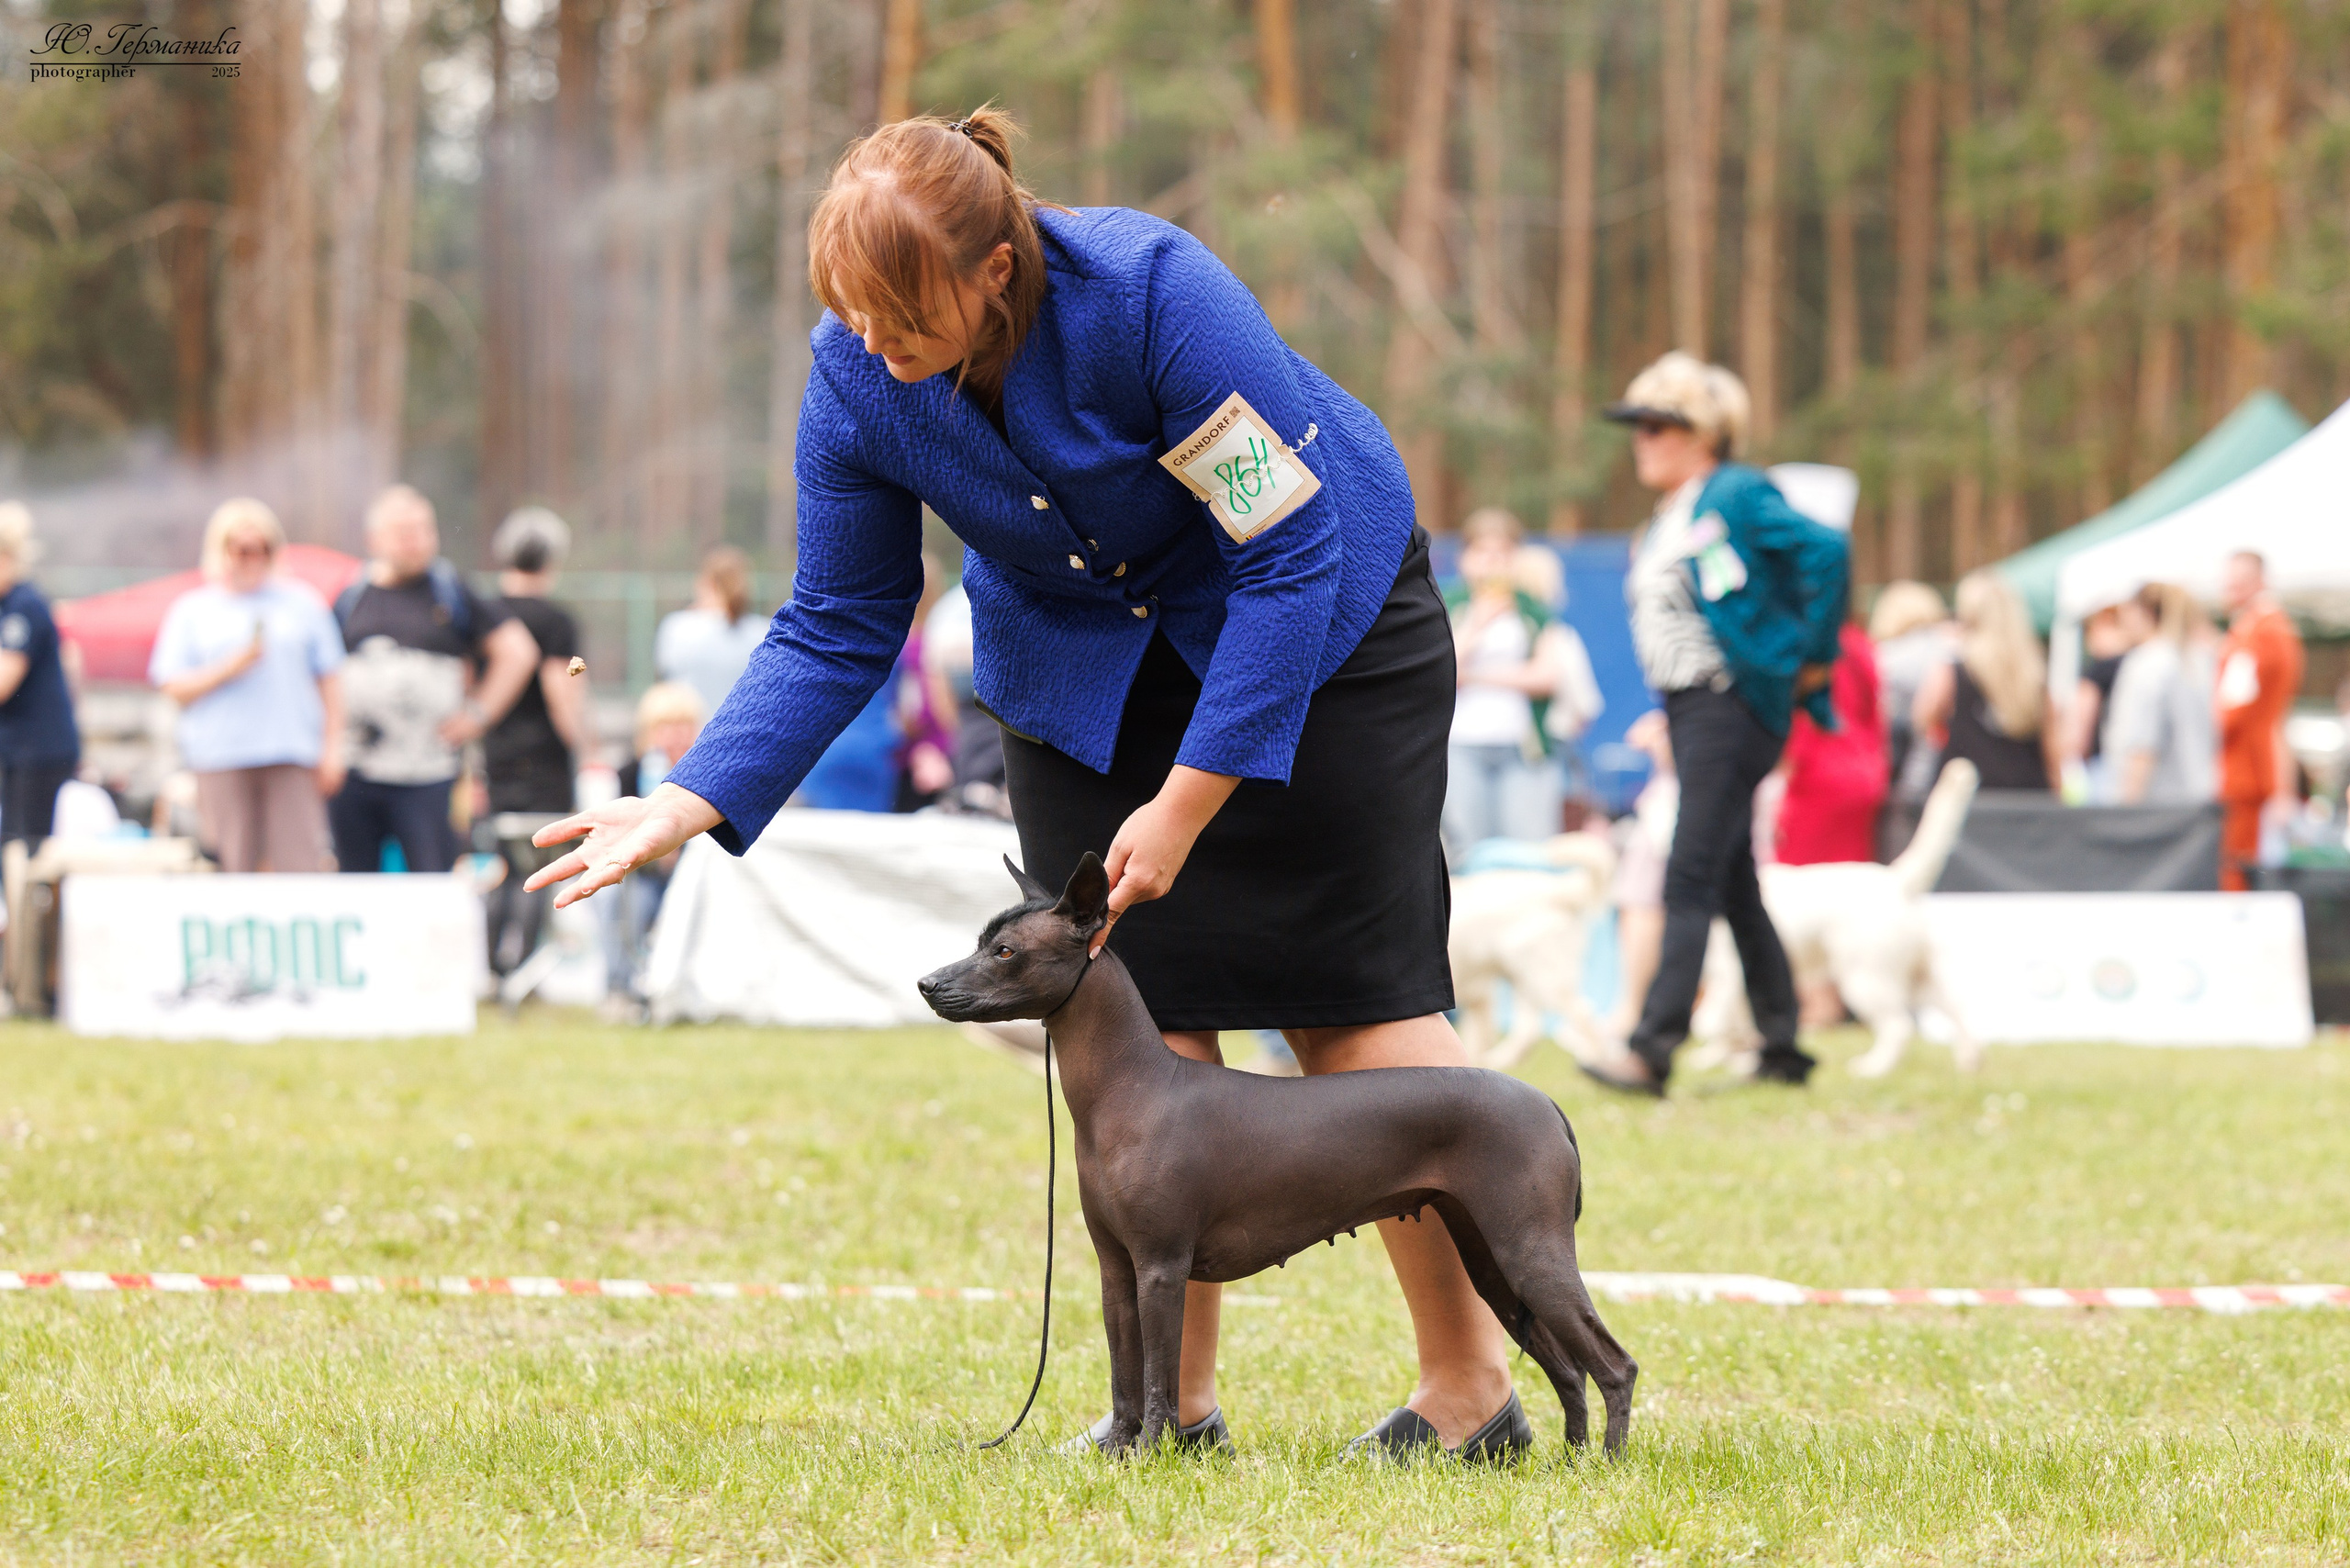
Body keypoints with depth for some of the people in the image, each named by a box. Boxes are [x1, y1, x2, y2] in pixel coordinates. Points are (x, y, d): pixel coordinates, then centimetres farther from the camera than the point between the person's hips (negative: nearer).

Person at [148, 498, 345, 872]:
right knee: (232, 870, -3)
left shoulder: (304, 605, 14)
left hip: (293, 755, 0)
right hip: (221, 759, 0)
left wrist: (332, 746, 6)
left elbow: (329, 679, 14)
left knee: (301, 866, -9)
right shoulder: (192, 611, 11)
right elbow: (174, 687, 5)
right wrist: (230, 668, -9)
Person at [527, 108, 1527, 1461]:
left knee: (1353, 994, -9)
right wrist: (689, 806, -20)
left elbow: (1290, 555, -27)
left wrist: (1188, 803, -27)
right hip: (1079, 662, 4)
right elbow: (838, 631, -7)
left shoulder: (1154, 293, -33)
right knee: (1133, 1007, -6)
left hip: (1319, 610, -4)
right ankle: (1177, 1399, 3)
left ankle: (1475, 1389, -3)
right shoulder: (857, 381, -19)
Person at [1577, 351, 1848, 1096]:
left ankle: (1652, 1048, -19)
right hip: (1687, 708, 10)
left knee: (1692, 879, -14)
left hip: (1733, 705, -10)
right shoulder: (1664, 522, 17)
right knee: (1732, 884, 11)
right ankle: (1782, 1048, 17)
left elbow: (1826, 551, -18)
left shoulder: (1737, 497, -10)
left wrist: (1813, 657, -13)